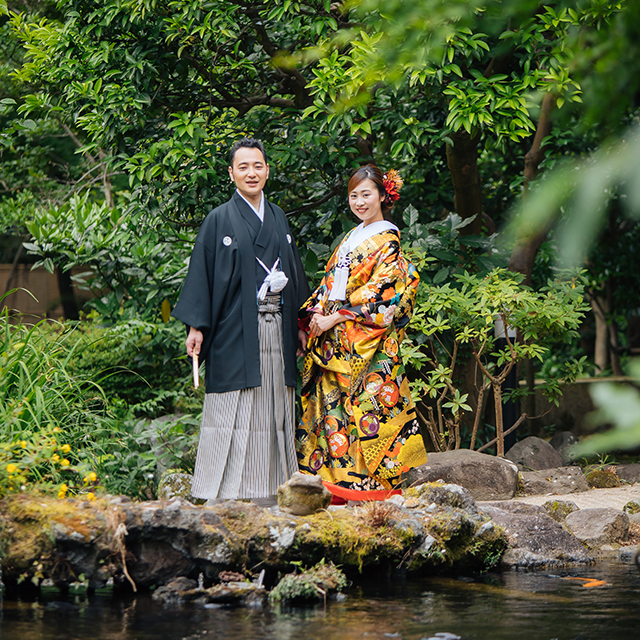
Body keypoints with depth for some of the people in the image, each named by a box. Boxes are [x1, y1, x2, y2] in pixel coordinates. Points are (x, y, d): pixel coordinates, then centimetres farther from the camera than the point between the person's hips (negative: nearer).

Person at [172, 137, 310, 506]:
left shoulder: (278, 218, 16)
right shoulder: (220, 220, 1)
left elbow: (294, 269, 21)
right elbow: (202, 273, -2)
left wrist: (300, 323, 13)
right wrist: (197, 327, -10)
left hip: (277, 332, 5)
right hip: (236, 332, -5)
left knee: (274, 413, 4)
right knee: (232, 417, -7)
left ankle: (268, 496, 8)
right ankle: (221, 498, -5)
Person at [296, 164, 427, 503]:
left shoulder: (387, 242, -4)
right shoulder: (350, 239, 19)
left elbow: (377, 294, -13)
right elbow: (328, 284, 19)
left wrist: (334, 319, -14)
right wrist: (315, 314, 0)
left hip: (366, 344, -7)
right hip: (332, 343, 7)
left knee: (362, 409, -10)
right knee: (331, 407, 3)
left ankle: (363, 484, -7)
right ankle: (334, 486, 4)